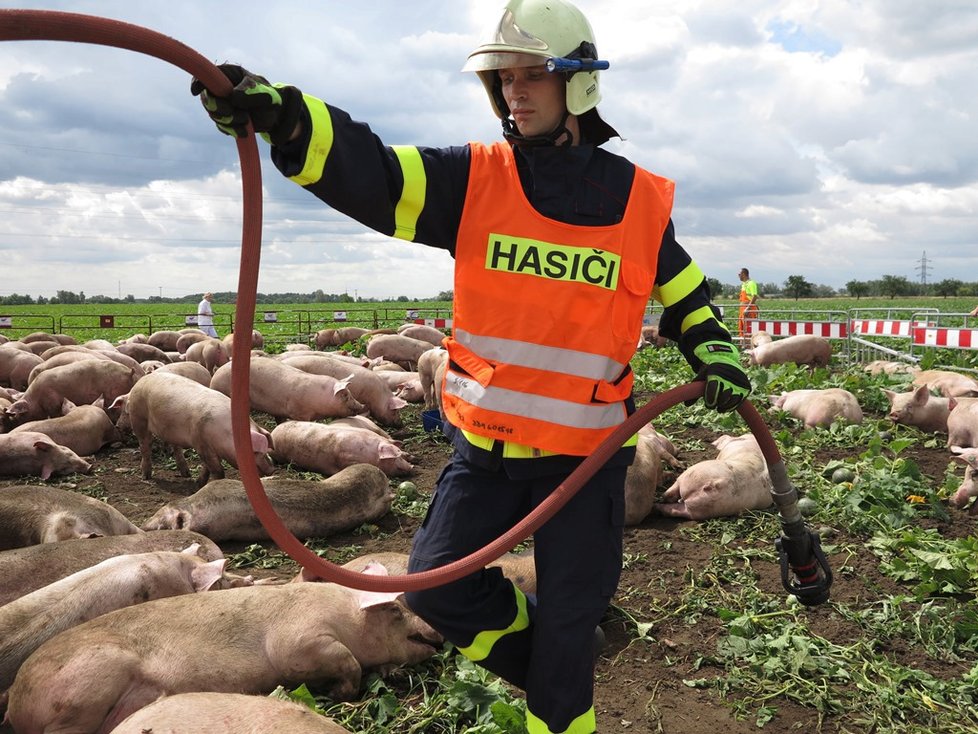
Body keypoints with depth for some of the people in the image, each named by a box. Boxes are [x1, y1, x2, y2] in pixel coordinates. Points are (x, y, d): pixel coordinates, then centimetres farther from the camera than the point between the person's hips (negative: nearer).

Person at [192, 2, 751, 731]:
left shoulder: (640, 201, -4)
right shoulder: (474, 179, -5)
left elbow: (688, 296, 12)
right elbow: (369, 171, -20)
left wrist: (718, 357, -4)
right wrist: (284, 114, -37)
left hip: (586, 452, -1)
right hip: (486, 443, 2)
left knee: (566, 621, 10)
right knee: (438, 586, 6)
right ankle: (549, 666, 33)